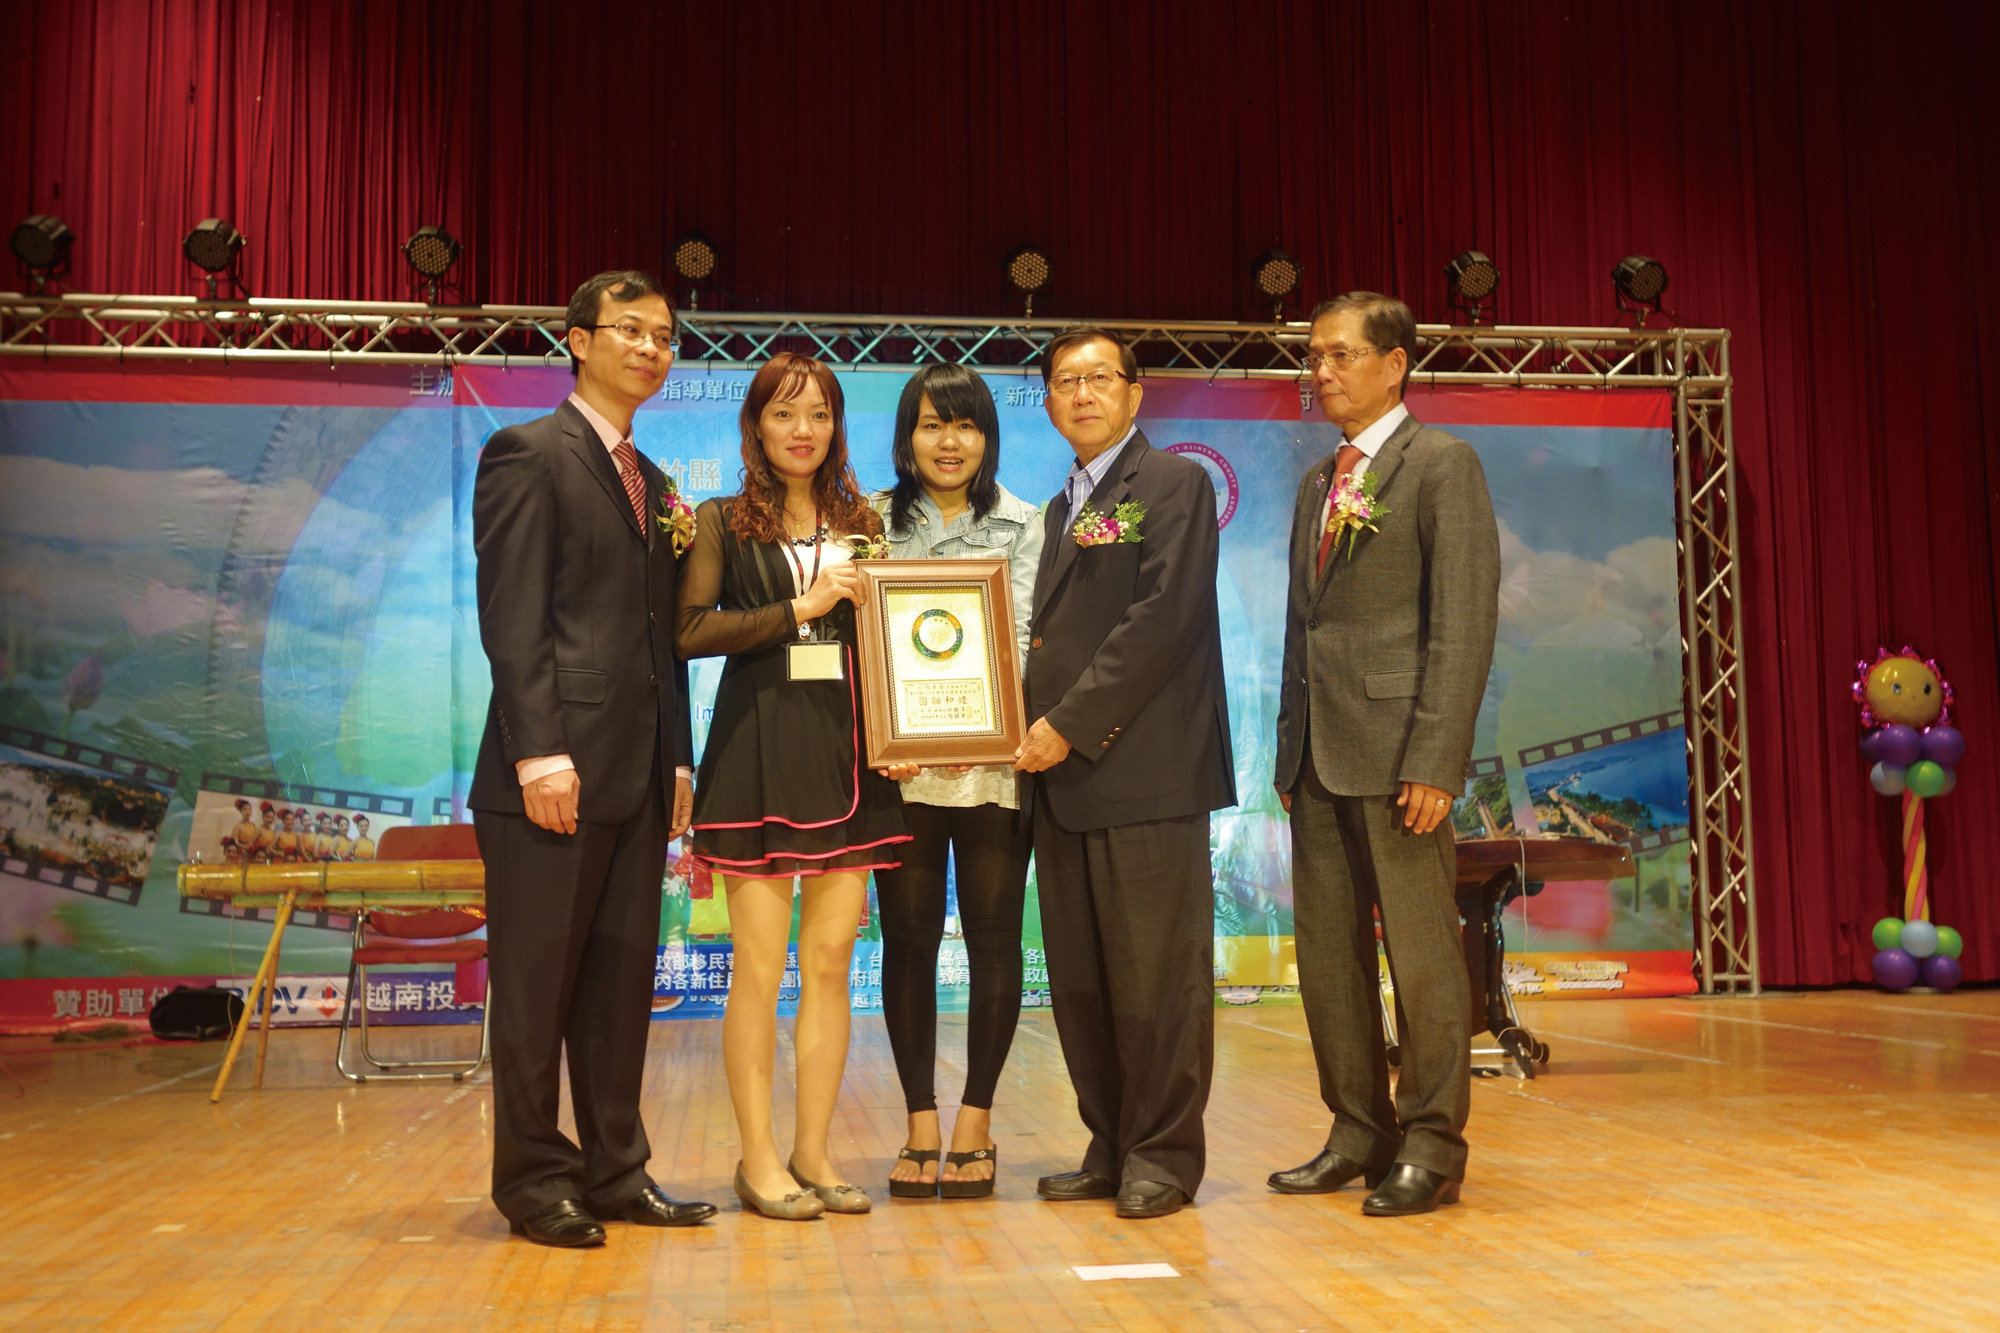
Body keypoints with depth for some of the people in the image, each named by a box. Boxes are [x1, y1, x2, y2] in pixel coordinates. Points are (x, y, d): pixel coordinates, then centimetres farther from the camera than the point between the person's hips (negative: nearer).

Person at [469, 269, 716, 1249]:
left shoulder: (652, 484, 20)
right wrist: (540, 753, -19)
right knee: (535, 984, 2)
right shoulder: (528, 455, -3)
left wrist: (677, 760, 12)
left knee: (622, 981, 11)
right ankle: (535, 1180, 13)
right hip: (556, 769, -7)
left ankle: (616, 1171, 20)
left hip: (638, 776, 8)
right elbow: (512, 617, -12)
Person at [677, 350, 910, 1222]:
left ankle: (814, 1150, 14)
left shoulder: (863, 526, 15)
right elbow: (691, 631, -7)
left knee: (831, 960, 5)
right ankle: (758, 1159, 8)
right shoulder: (723, 523, 5)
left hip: (848, 754, 4)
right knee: (759, 963, -2)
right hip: (757, 753, -3)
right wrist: (800, 608, -10)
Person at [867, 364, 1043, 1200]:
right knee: (908, 940, 4)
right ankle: (920, 1125, 13)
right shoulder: (872, 522, 9)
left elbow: (1021, 635, -1)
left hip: (993, 760, 0)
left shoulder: (1021, 524, 8)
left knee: (993, 937, 2)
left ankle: (975, 1121, 13)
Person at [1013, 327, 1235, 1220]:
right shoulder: (1061, 509, 24)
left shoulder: (1173, 484, -1)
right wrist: (1035, 727, 3)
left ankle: (1163, 1156, 8)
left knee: (1156, 974, -3)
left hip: (1145, 772, -7)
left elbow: (1163, 619, -12)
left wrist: (1071, 724, -14)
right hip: (1067, 777, 8)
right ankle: (1110, 1148, 18)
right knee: (1079, 980, 9)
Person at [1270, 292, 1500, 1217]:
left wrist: (1434, 758, -17)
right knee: (1328, 952, 10)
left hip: (1397, 749, -7)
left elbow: (1464, 621, -10)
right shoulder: (1317, 483, 20)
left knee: (1421, 952, -1)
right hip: (1319, 754, 8)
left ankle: (1431, 1147, 9)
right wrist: (1290, 754, 14)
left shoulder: (1441, 463, -2)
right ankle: (1360, 1133, 21)